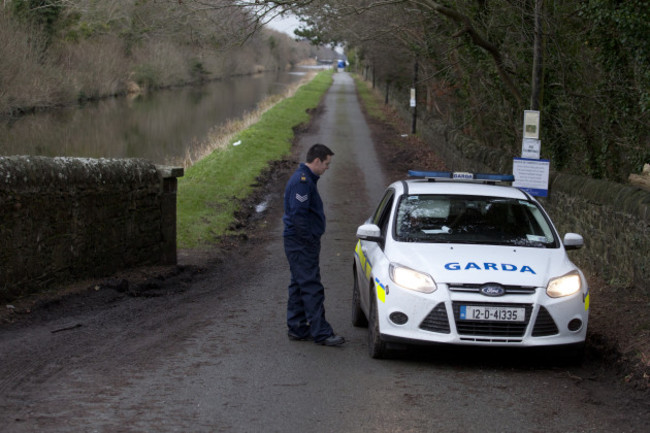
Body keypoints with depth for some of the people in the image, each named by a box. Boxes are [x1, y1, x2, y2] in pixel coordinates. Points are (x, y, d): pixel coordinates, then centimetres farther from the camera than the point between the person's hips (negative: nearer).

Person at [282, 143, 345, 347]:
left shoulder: (305, 179, 17)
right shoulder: (302, 181, -17)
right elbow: (298, 215, -23)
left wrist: (312, 240, 18)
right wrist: (310, 241, -19)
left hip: (299, 243, 11)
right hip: (301, 244, -11)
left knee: (299, 286, 14)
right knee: (312, 288, -10)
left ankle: (297, 329, 20)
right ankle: (321, 332, -9)